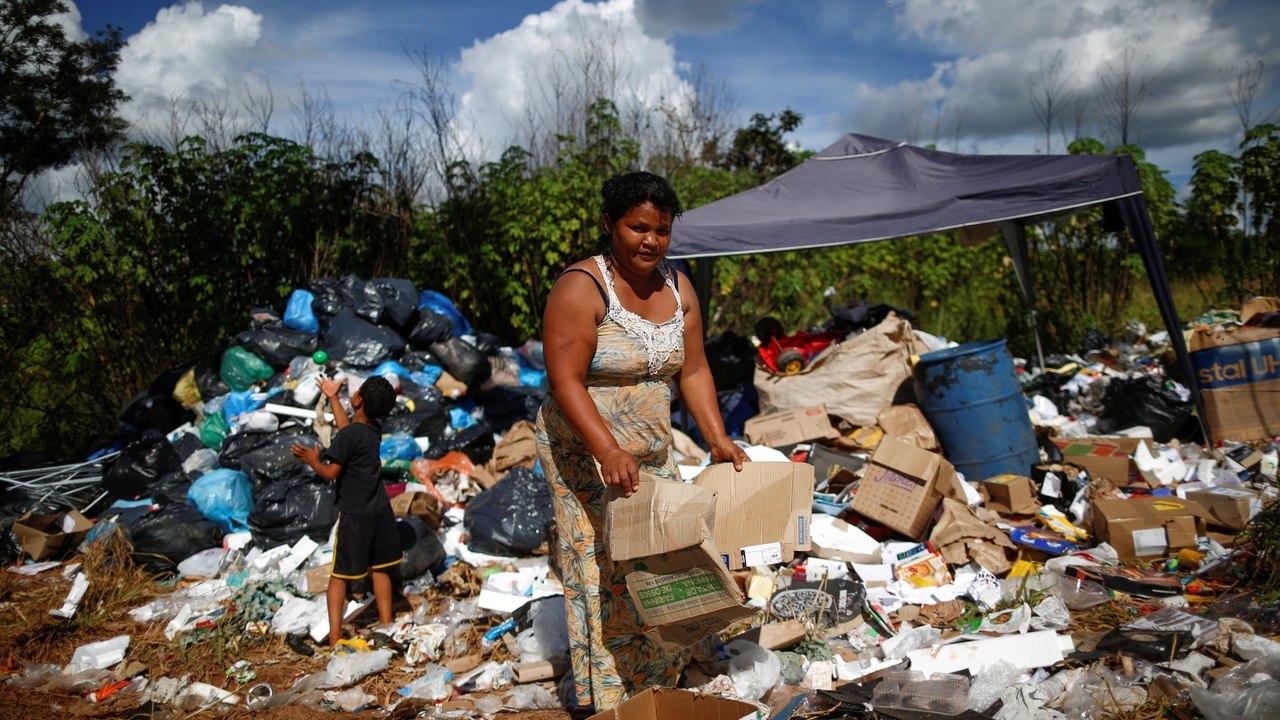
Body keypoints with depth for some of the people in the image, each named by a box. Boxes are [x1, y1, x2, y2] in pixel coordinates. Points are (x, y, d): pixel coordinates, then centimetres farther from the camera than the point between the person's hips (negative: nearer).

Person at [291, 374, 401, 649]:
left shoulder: (349, 435, -18)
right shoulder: (374, 431, 4)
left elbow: (331, 473, -14)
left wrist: (313, 460, 5)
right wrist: (332, 398, 33)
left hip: (355, 515, -6)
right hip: (380, 512, 6)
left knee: (339, 575, 3)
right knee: (379, 570, 17)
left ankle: (335, 638, 2)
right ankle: (386, 626, 21)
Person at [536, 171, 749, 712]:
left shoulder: (677, 287, 4)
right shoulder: (581, 288, -17)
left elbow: (693, 371, 6)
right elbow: (566, 382, -23)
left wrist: (718, 440, -2)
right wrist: (607, 452, -33)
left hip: (653, 455, 7)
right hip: (586, 456, -6)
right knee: (604, 578, -3)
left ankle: (657, 687, 27)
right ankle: (604, 699, 12)